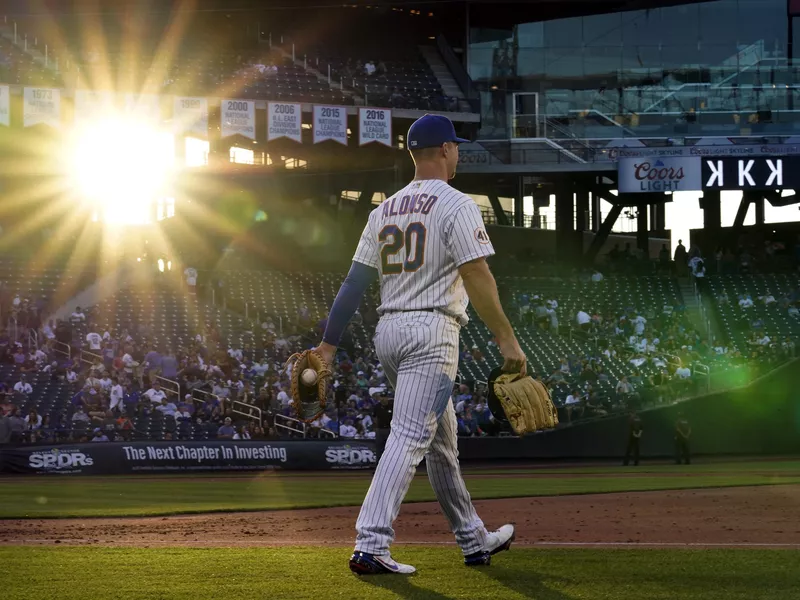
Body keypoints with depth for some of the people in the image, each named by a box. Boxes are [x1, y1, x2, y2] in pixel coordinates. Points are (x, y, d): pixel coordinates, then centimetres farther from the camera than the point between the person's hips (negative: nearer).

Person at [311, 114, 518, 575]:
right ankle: (371, 546, -23)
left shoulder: (386, 209, 14)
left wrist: (329, 343, 11)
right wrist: (507, 340, -15)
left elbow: (355, 281, 11)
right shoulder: (455, 205, -7)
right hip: (431, 332, -8)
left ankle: (474, 540, 26)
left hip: (388, 331, 8)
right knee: (410, 438, -13)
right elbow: (477, 277, -16)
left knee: (442, 441, 17)